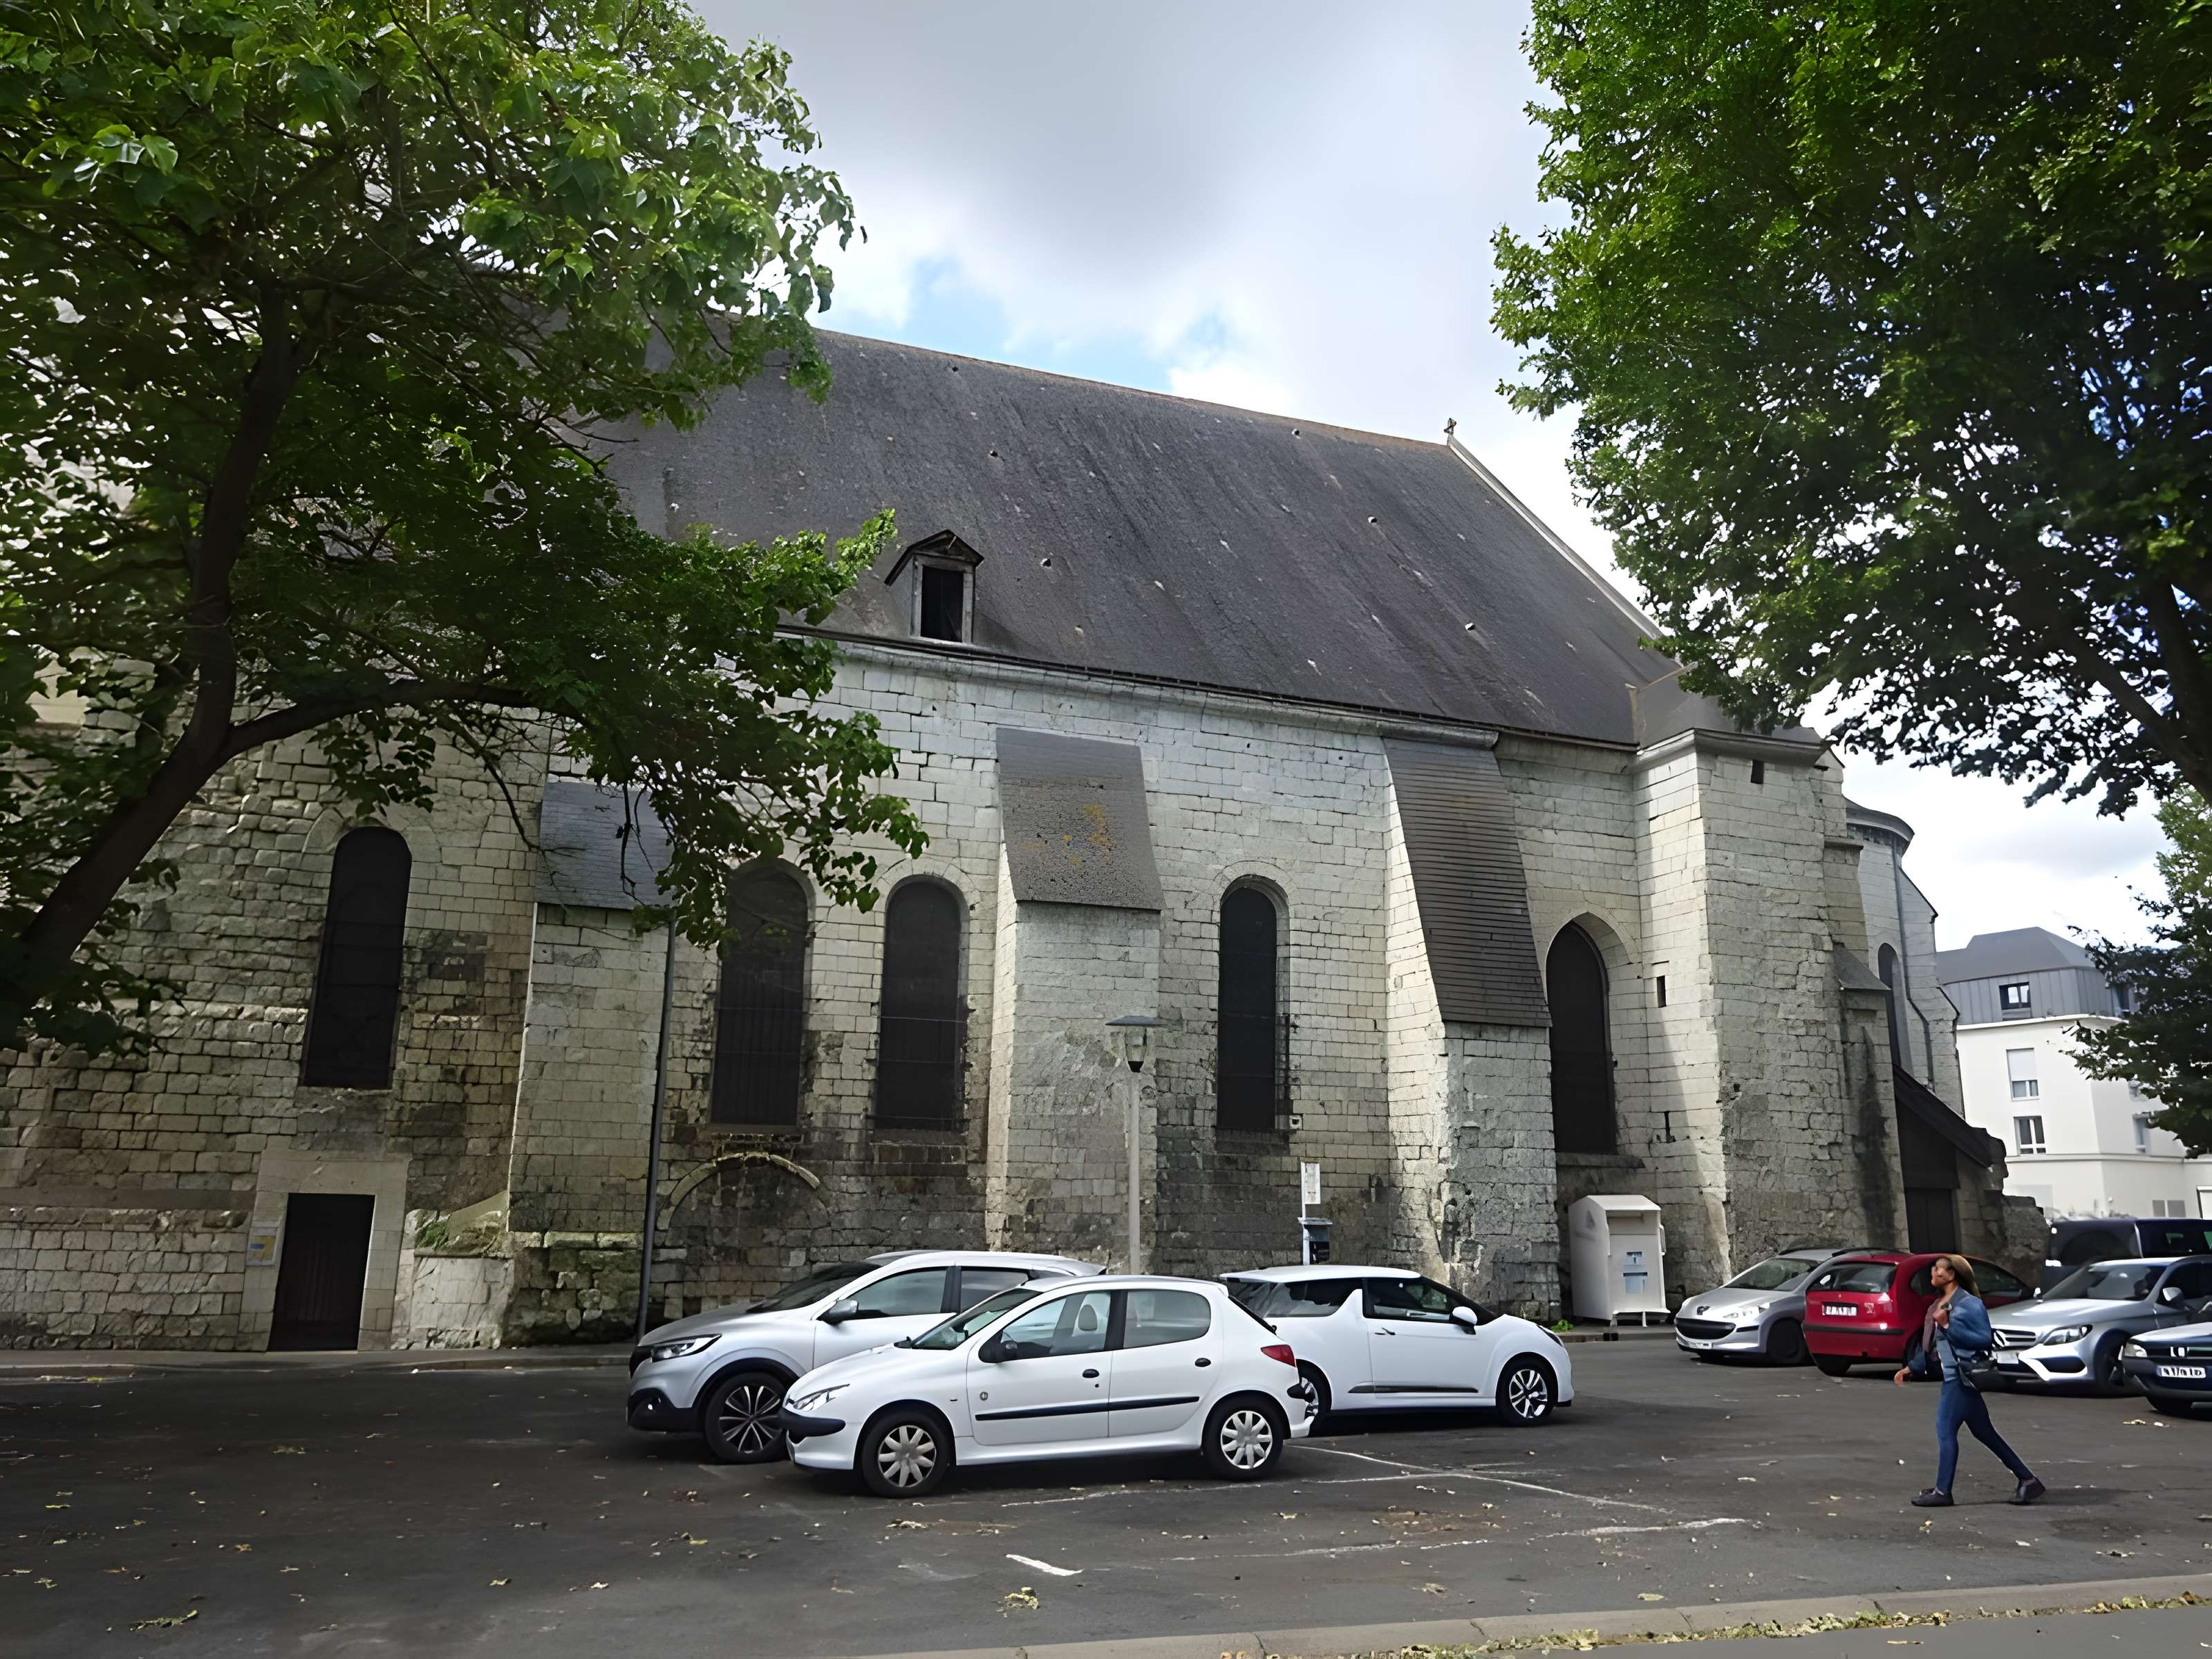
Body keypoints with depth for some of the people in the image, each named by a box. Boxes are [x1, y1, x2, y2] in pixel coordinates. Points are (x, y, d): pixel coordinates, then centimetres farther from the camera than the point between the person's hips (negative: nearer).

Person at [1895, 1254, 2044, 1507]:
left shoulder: (1969, 1304, -13)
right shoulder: (1941, 1304, 13)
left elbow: (1985, 1339, -20)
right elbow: (1933, 1346, 18)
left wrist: (1949, 1326, -23)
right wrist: (1912, 1368, 14)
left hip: (1962, 1377, -9)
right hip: (1953, 1376, 9)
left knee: (1945, 1429, -7)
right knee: (1984, 1432, 14)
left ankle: (1942, 1492, 0)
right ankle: (2027, 1480, 21)